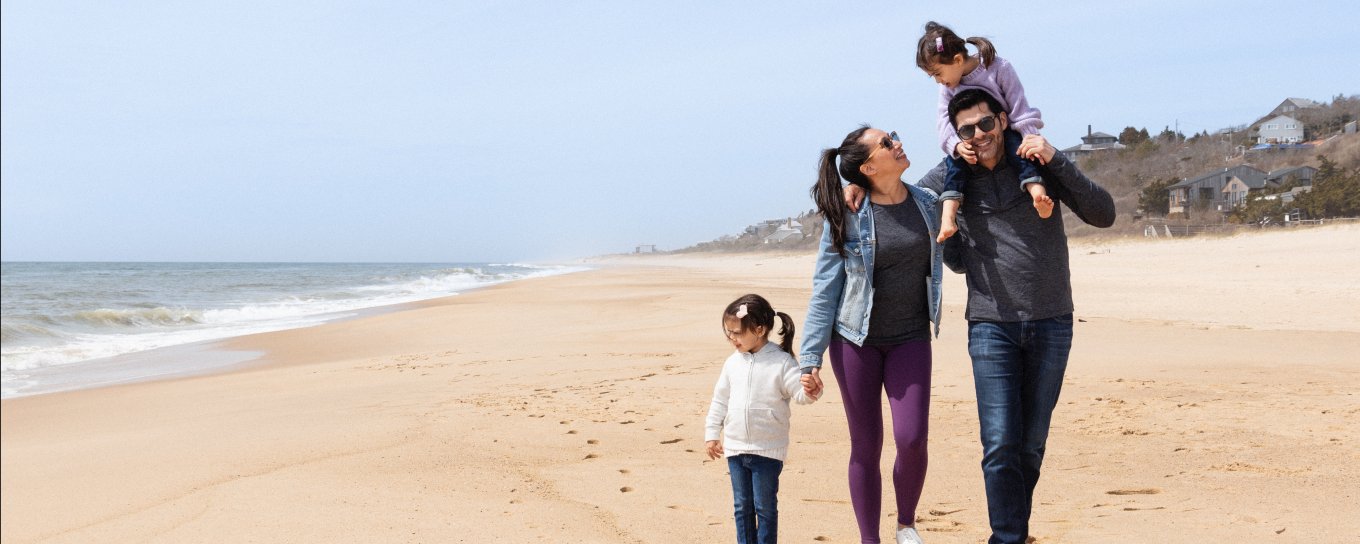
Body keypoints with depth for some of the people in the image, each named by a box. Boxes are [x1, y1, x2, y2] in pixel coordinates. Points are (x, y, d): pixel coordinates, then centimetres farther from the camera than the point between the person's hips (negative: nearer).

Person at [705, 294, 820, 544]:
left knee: (765, 506, 2)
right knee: (742, 505, 13)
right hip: (735, 448, 5)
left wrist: (809, 392, -42)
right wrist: (712, 434, 12)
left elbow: (799, 391, -18)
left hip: (767, 450, -5)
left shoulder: (781, 362, -12)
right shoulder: (733, 363, 3)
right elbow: (720, 400, 12)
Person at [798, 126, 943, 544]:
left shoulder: (926, 203, 1)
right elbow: (825, 288, -6)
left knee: (911, 439, -11)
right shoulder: (846, 215, -9)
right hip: (857, 340, -2)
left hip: (911, 338, 2)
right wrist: (810, 359, -8)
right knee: (866, 447, 2)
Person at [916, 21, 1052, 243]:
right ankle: (948, 218, -39)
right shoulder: (947, 87, -4)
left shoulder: (998, 68, -17)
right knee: (954, 160, -26)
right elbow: (945, 121, -12)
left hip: (1004, 131, -3)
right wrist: (957, 144, -32)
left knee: (1016, 143, -36)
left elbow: (1020, 108, -18)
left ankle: (1037, 191, -56)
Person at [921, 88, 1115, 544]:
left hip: (1051, 323, 1)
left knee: (1032, 444, 8)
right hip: (991, 326, -1)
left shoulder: (1040, 164, 1)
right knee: (1000, 445, -9)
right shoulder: (951, 177, 2)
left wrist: (1054, 160, -15)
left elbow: (1103, 215, -6)